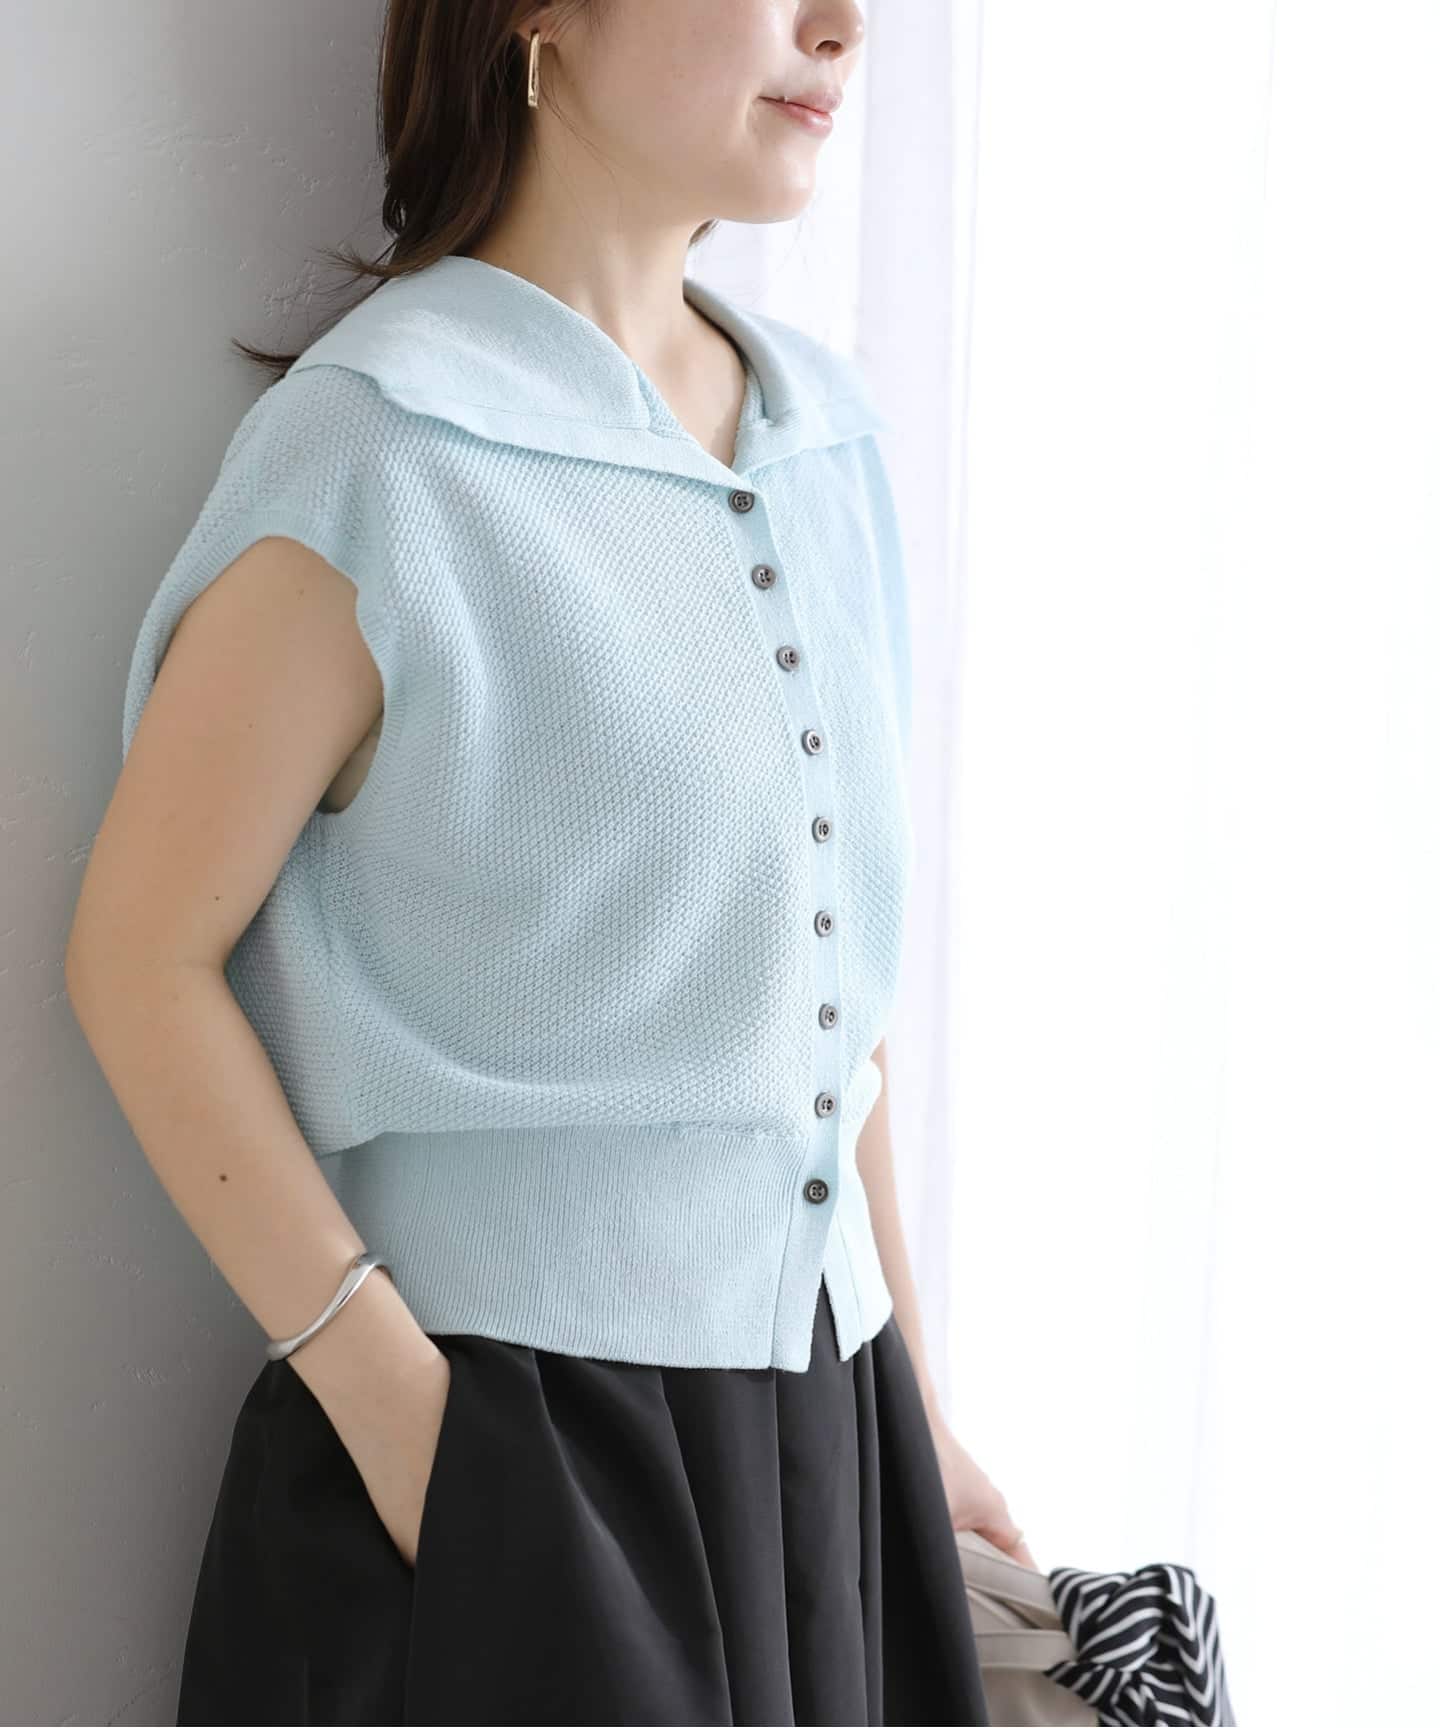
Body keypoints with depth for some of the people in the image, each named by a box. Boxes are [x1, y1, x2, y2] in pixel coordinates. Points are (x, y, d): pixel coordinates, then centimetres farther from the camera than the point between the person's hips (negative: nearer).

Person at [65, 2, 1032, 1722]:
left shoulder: (820, 428, 5)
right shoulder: (378, 443, -14)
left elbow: (834, 958, 9)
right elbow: (143, 959, -12)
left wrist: (908, 1383, 11)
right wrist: (393, 1398, -14)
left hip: (821, 1392, 6)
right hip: (509, 1415, -6)